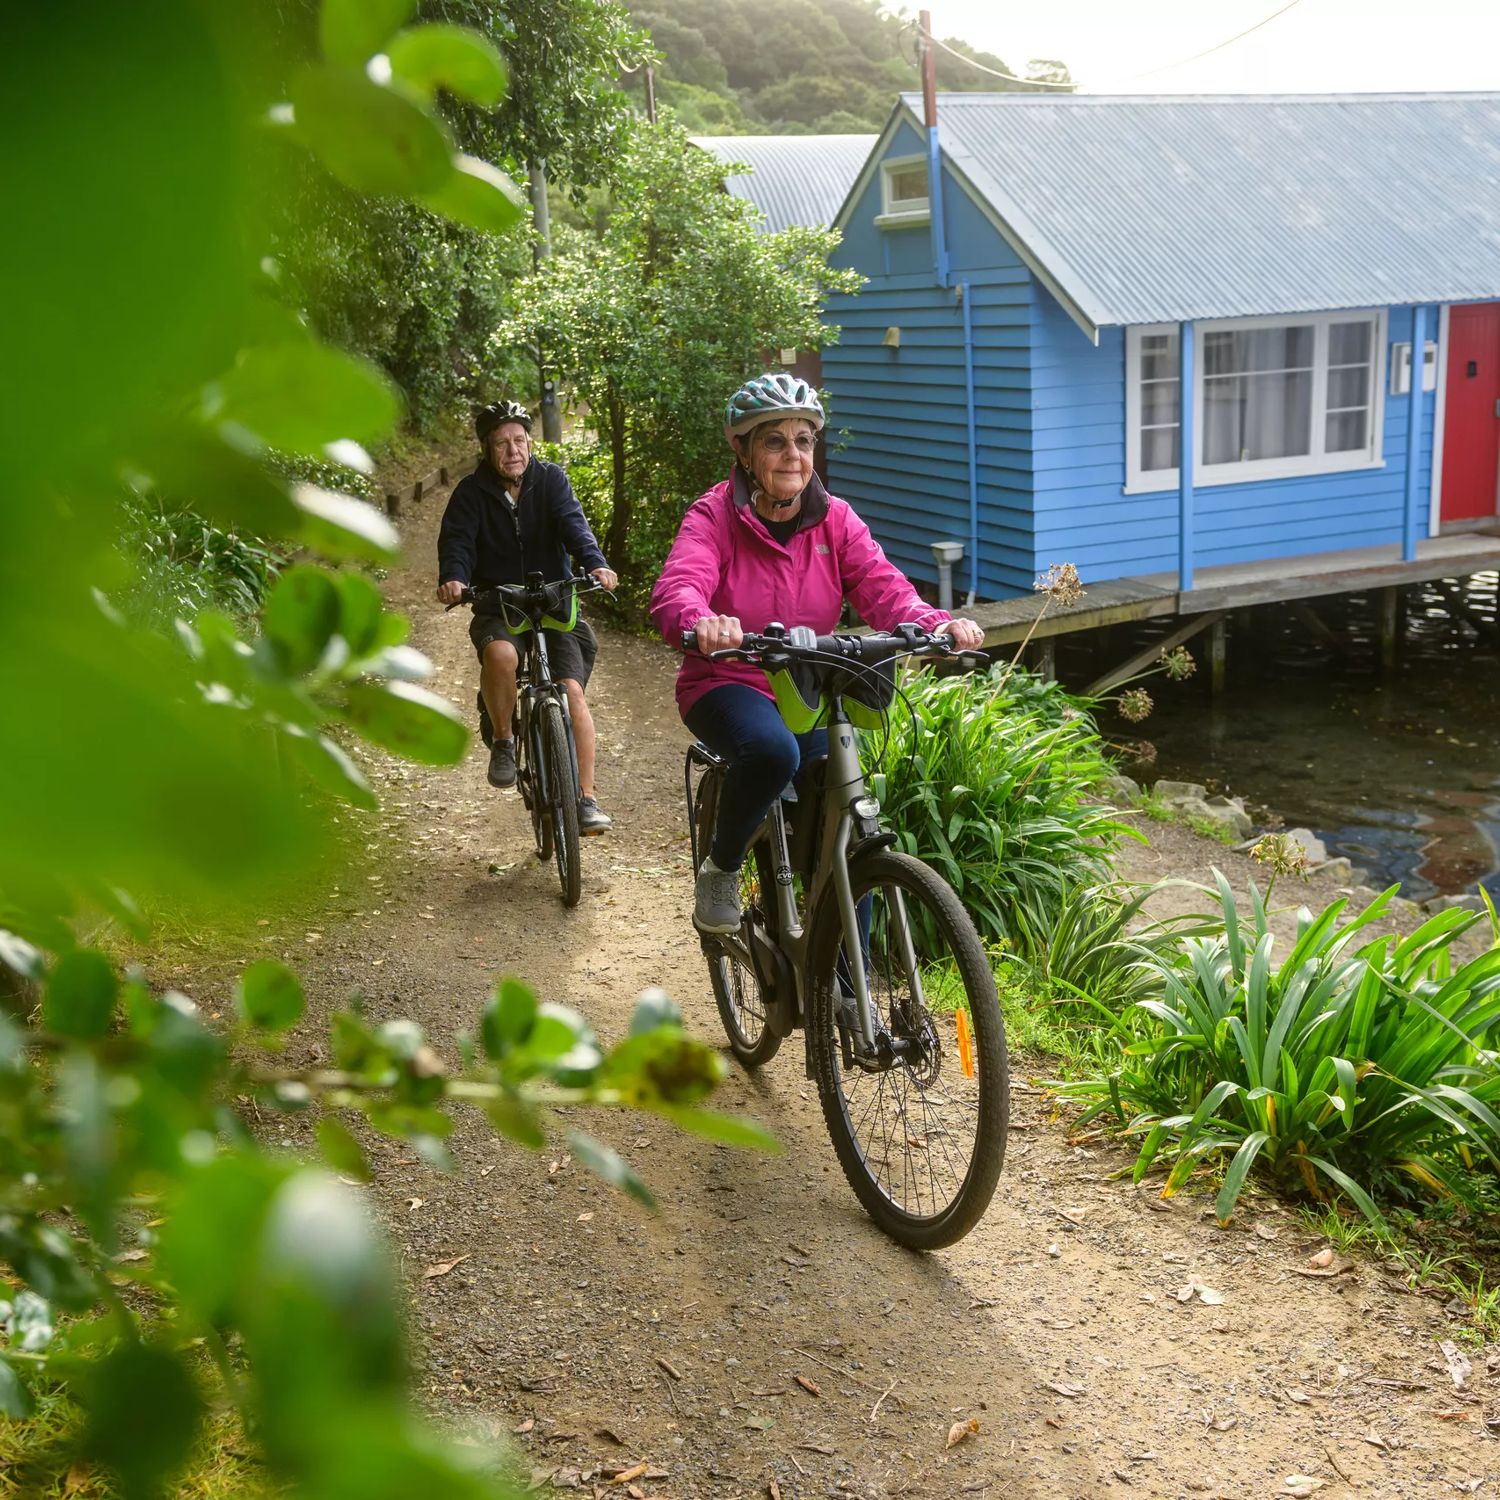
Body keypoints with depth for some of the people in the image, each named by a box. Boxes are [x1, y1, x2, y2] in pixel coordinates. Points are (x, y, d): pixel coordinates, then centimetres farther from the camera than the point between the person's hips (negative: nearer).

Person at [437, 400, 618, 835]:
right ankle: (502, 741, -9)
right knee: (500, 654, -35)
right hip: (497, 607, -1)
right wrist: (452, 578, -35)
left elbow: (573, 525, -14)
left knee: (572, 690, -17)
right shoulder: (472, 491, 1)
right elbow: (456, 539, -12)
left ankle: (586, 798, -9)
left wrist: (595, 564, -34)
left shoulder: (551, 479, 2)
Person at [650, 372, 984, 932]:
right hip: (728, 685, -4)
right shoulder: (715, 516, -10)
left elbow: (883, 589, -12)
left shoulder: (835, 519, 1)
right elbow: (676, 588, -29)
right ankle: (721, 868, -9)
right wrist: (700, 623, -54)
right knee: (771, 749, -38)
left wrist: (940, 625, -34)